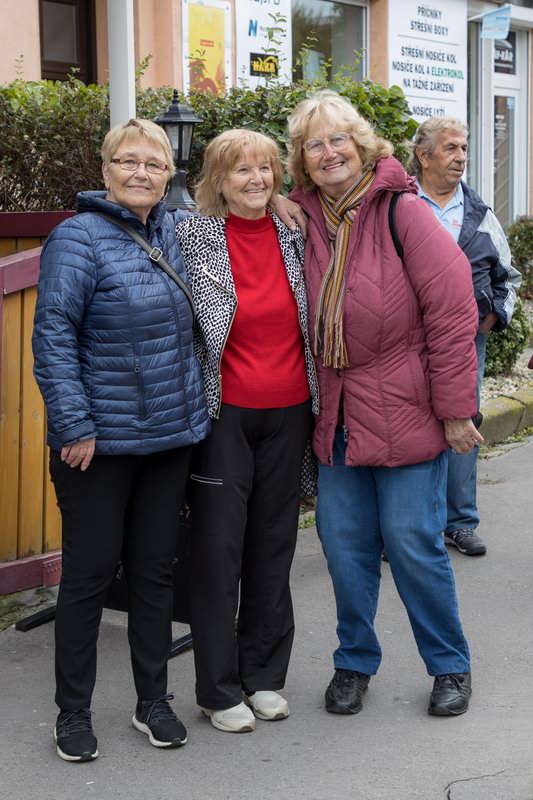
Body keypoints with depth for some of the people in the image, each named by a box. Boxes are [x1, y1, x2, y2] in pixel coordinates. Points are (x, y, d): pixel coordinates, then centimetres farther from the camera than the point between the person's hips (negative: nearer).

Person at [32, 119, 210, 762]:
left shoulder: (178, 234, 9)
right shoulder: (78, 238, -9)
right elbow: (53, 337, -14)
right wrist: (75, 427, -19)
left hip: (170, 436, 5)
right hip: (99, 441, -5)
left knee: (155, 569, 13)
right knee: (90, 572, 4)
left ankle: (153, 700, 26)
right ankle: (73, 712, 18)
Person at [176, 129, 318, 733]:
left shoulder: (293, 233, 5)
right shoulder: (194, 236, -6)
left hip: (287, 411, 4)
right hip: (223, 411, -4)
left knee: (274, 544, 11)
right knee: (218, 547, 2)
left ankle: (264, 675, 25)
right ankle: (219, 688, 14)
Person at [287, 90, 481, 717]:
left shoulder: (404, 213, -11)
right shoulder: (306, 223, 5)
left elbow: (452, 313, -13)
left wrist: (455, 409, -12)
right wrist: (316, 401, 7)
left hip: (405, 411, -5)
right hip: (338, 415, 5)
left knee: (413, 541, 0)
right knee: (344, 541, 8)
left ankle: (450, 666, 20)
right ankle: (355, 661, 27)